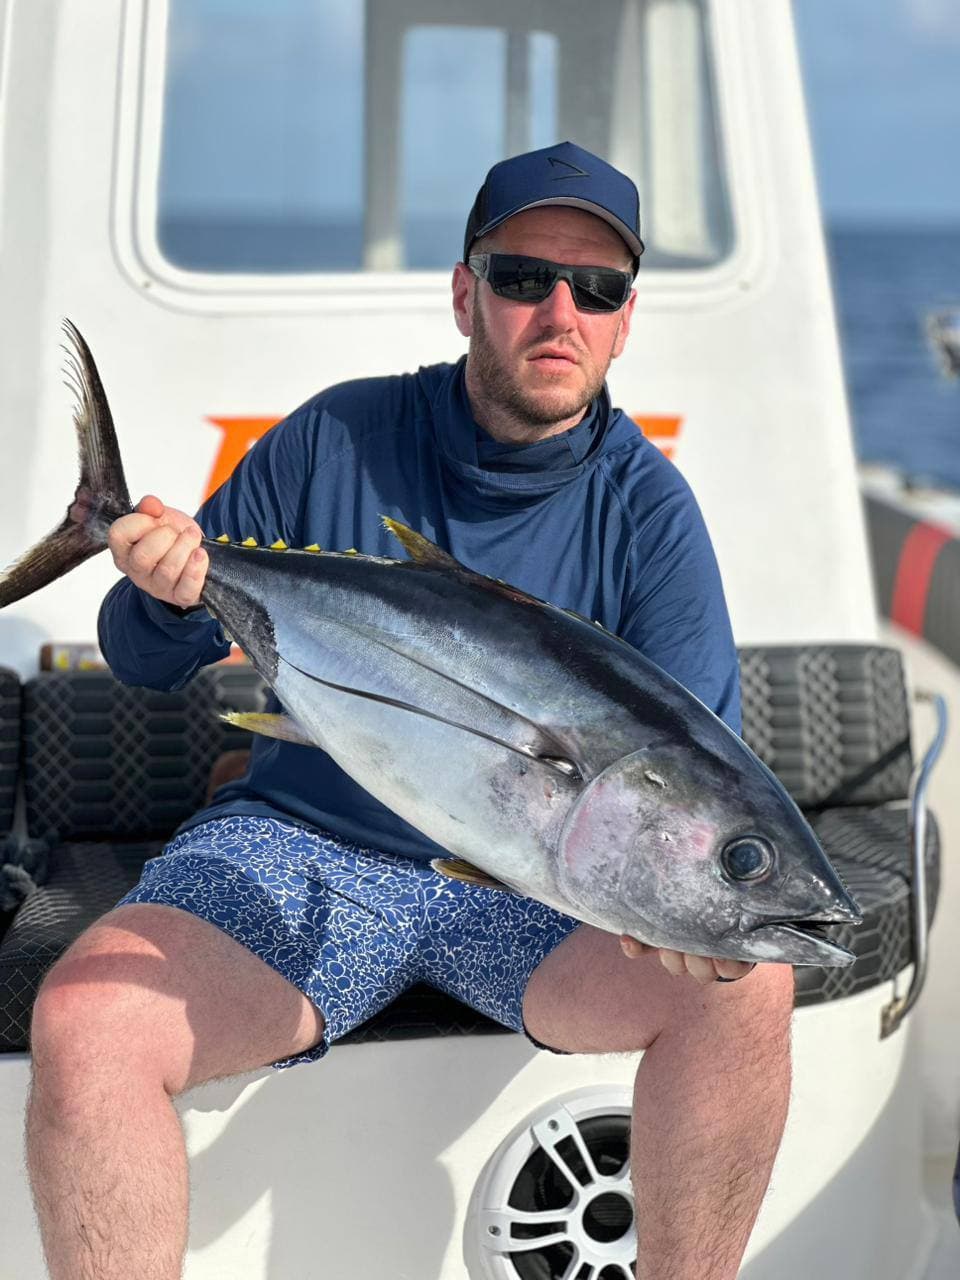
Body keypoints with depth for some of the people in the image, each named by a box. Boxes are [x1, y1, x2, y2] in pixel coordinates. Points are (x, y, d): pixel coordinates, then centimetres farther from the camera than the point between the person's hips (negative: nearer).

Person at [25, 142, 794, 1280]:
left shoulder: (648, 509, -1)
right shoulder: (335, 438, -1)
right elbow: (146, 660, 6)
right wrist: (167, 599, -18)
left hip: (537, 884, 1)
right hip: (299, 848, 0)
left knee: (749, 982, -25)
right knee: (81, 1018, -26)